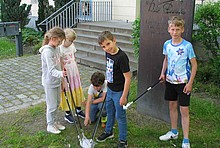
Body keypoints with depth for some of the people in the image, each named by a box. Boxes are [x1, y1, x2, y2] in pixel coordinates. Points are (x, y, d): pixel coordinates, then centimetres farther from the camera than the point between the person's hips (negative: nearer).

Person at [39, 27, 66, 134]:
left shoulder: (56, 48, 3)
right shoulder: (47, 51, -24)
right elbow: (51, 70, -31)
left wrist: (61, 74, 21)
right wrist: (61, 74, -48)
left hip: (57, 81, 9)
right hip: (50, 83, -8)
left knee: (57, 103, 19)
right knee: (52, 105, 5)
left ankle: (53, 121, 37)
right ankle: (50, 125, 23)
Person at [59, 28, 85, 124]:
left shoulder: (72, 46, 2)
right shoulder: (60, 49, -20)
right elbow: (60, 66, -18)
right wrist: (62, 80, -18)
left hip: (75, 74, 7)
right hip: (66, 76, -7)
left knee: (78, 91, 15)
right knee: (67, 93, 5)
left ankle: (79, 110, 34)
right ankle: (67, 114, 22)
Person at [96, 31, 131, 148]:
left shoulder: (121, 57, -27)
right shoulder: (108, 53, -3)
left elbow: (128, 77, -24)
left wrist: (124, 96, -21)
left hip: (119, 92, -8)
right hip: (110, 89, 8)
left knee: (120, 116, 6)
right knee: (109, 112, 24)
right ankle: (108, 131, 46)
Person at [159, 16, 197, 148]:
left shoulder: (187, 46, -16)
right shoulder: (167, 44, -1)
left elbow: (194, 65, -10)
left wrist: (190, 83, -14)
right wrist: (163, 73, 1)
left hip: (183, 82, -5)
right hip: (170, 81, 5)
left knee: (184, 110, -1)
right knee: (172, 106, 17)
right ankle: (174, 132, 36)